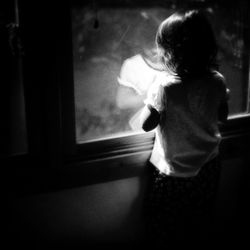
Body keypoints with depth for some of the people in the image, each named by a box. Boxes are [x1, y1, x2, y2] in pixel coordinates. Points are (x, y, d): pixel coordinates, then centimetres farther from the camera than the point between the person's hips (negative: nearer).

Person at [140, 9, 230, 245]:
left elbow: (146, 124, -14)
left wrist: (150, 98, -1)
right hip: (208, 167, 5)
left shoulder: (165, 88, -28)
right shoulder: (217, 81, -14)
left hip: (174, 174, -4)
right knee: (199, 226, 26)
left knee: (164, 232, 18)